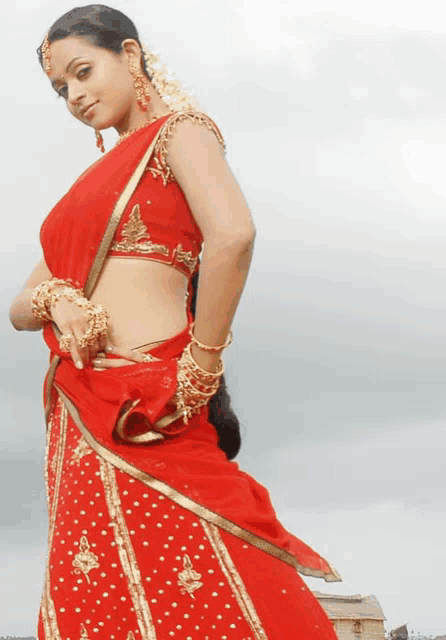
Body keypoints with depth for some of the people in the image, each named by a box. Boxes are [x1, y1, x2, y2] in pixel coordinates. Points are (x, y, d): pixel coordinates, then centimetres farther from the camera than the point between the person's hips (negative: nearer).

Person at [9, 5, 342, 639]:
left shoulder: (179, 131, 2)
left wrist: (201, 367, -17)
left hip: (148, 417, -8)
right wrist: (53, 300, -2)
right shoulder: (94, 181, 25)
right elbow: (19, 307, 20)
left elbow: (232, 234, -19)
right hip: (81, 417, 8)